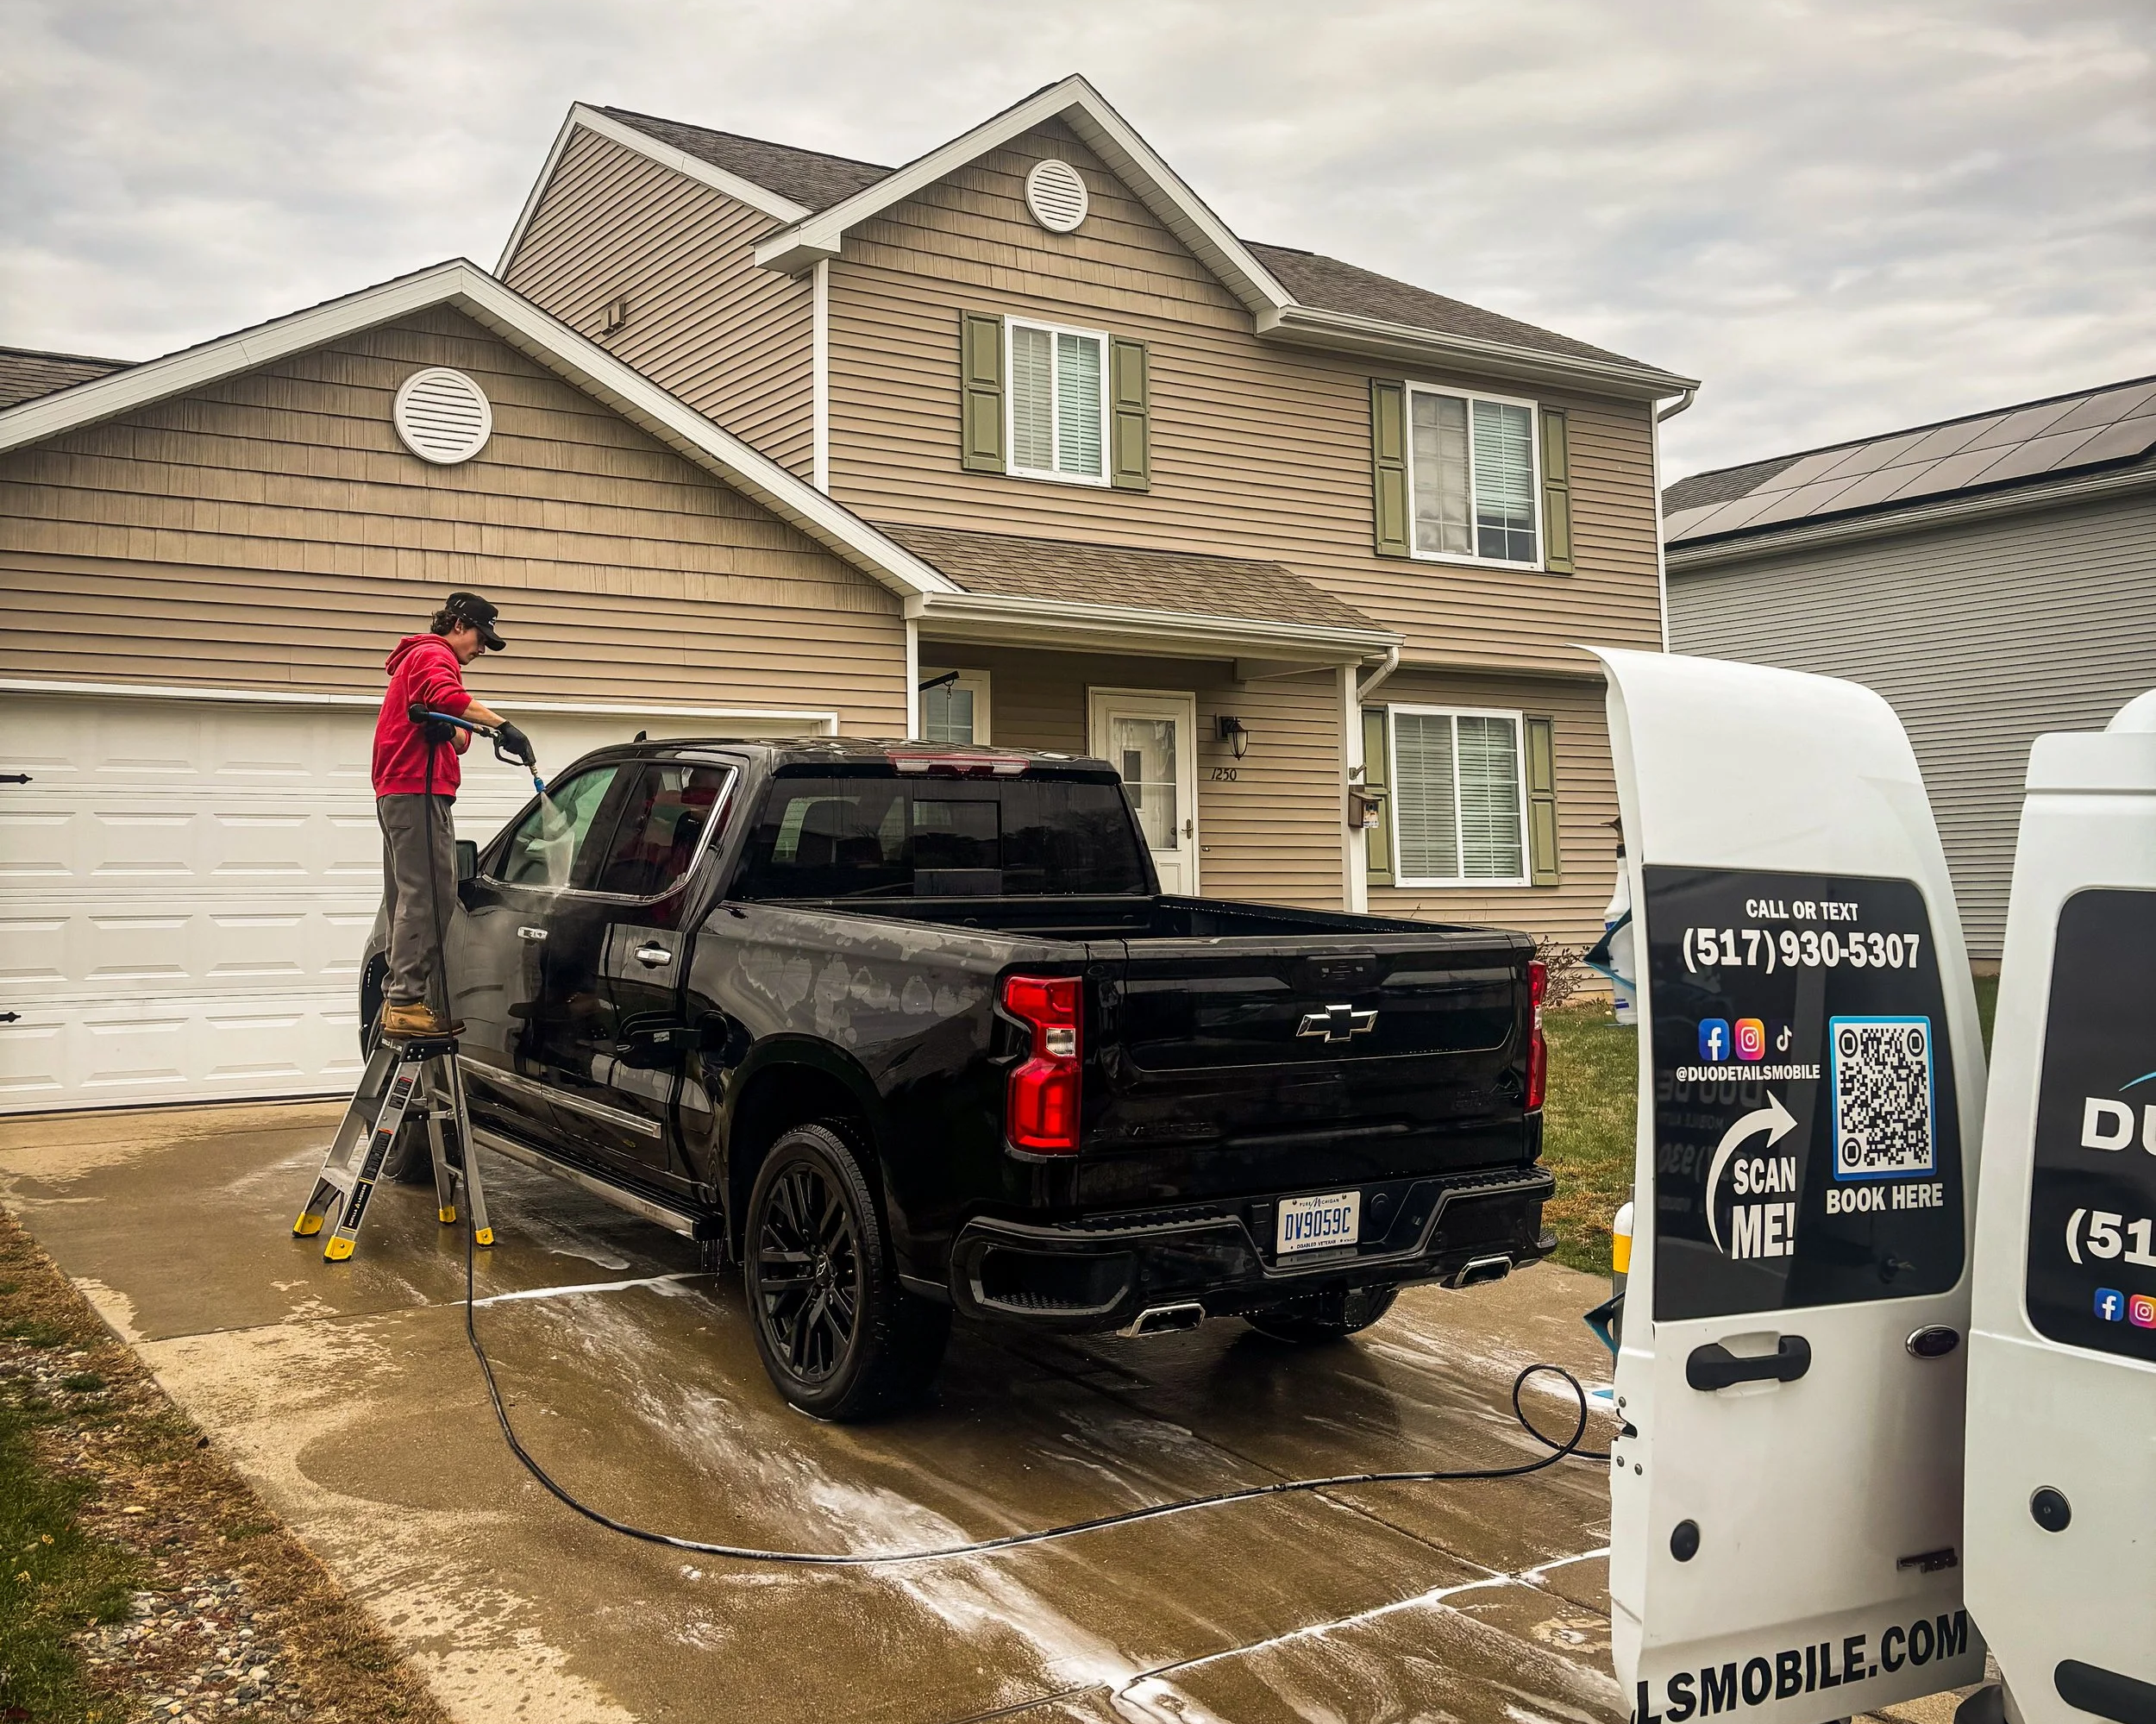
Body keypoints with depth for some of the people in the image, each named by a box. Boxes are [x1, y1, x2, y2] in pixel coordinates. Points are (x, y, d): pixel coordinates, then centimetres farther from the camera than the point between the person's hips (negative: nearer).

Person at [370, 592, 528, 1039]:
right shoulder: (433, 655, -1)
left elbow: (458, 740, 19)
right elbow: (445, 696, -27)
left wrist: (458, 732, -4)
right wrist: (501, 725, -30)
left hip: (397, 795, 11)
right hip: (418, 790, -11)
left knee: (407, 900, 11)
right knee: (428, 897, -16)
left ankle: (399, 1000, 14)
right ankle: (408, 1002, -21)